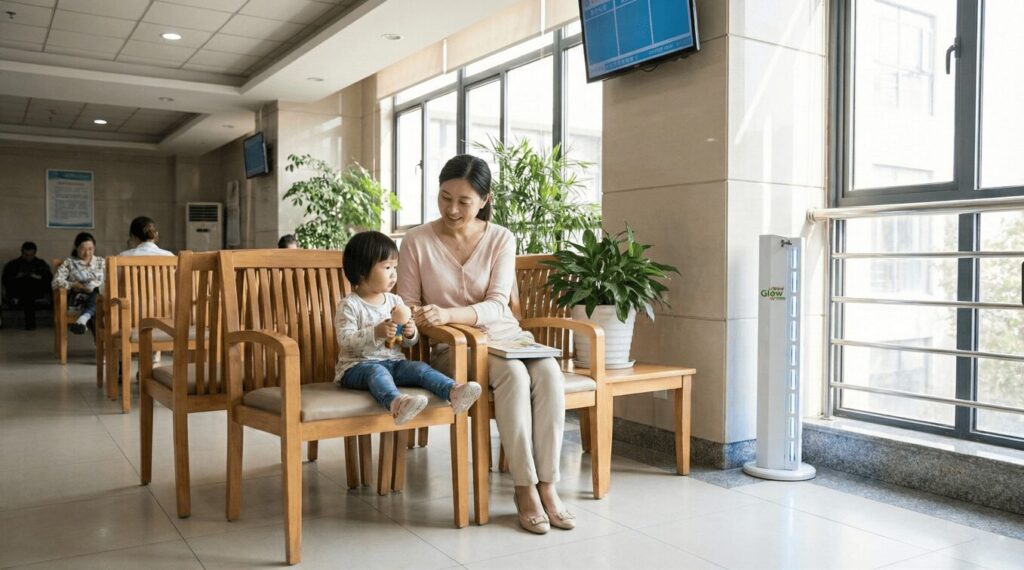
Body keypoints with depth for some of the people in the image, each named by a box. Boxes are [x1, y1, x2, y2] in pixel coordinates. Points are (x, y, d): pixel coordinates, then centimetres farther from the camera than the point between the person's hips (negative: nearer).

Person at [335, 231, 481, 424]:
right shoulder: (349, 305, -6)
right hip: (358, 365, -5)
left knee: (420, 368, -20)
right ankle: (396, 402, -65)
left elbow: (408, 342, 15)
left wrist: (410, 333, -9)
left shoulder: (395, 301, 11)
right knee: (376, 371, -37)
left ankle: (453, 392, -42)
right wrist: (376, 333, -29)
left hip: (393, 362, 6)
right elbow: (345, 341, -18)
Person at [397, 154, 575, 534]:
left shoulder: (501, 239, -1)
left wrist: (447, 314, -30)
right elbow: (407, 305, 1)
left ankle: (547, 484, -22)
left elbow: (495, 306, -12)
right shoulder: (417, 241, -3)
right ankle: (524, 488, -24)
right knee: (513, 374, -33)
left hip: (505, 335, 3)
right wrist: (413, 320, -25)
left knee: (549, 373, -29)